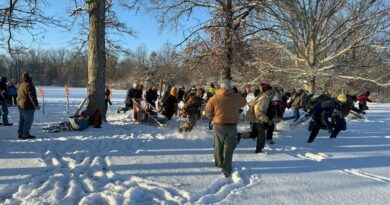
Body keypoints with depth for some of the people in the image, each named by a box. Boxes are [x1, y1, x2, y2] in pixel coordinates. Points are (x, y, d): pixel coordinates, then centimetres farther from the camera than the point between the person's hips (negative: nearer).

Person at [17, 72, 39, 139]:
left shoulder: (21, 86, 16)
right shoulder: (29, 85, -16)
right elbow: (32, 96, -21)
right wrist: (36, 105, -16)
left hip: (20, 106, 10)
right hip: (28, 106, -10)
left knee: (22, 120, 15)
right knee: (28, 121, -5)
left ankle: (20, 134, 20)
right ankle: (25, 135, -4)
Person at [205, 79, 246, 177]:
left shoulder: (214, 98, -12)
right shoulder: (237, 97, -11)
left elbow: (208, 111, -2)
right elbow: (243, 103, 11)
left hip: (219, 125, 0)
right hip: (232, 126, 0)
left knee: (218, 145, 20)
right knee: (228, 147, 9)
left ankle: (219, 163, 36)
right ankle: (226, 169, 11)